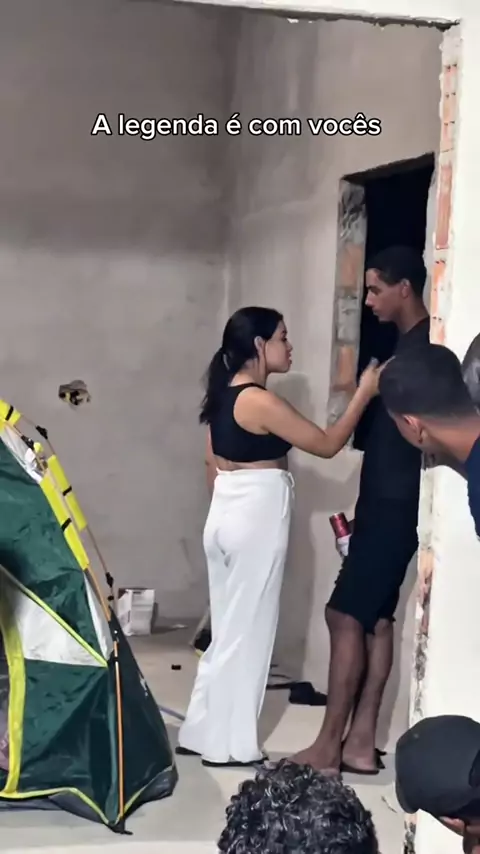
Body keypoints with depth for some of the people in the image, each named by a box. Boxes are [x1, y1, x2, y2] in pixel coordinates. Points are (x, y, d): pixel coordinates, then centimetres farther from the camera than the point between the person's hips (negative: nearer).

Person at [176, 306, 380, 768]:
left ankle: (202, 734, 22)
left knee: (227, 630, 16)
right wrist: (364, 392, -6)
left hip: (225, 516, 9)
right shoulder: (262, 401, -17)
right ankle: (228, 745, 10)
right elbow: (327, 444, -13)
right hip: (257, 519, -9)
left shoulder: (224, 395, 10)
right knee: (248, 631, 1)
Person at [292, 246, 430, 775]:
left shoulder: (426, 345, -14)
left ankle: (328, 747, -2)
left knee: (346, 614, -8)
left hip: (396, 506, -10)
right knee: (375, 617, 9)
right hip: (383, 503, 10)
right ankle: (359, 742, 13)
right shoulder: (407, 344, 16)